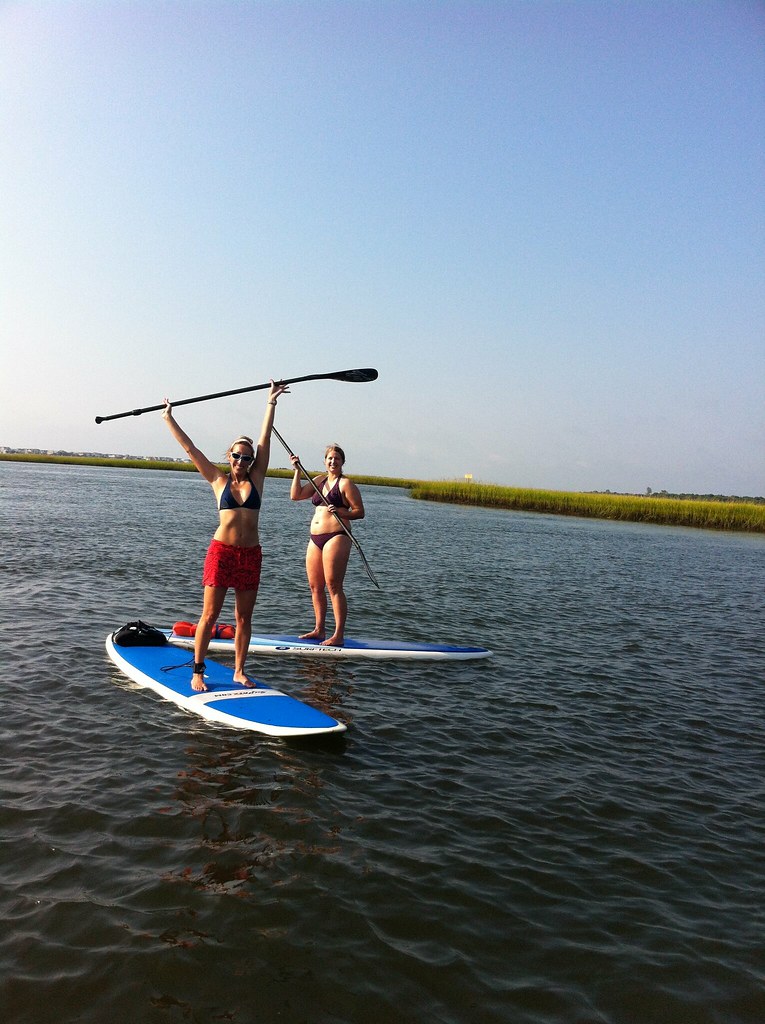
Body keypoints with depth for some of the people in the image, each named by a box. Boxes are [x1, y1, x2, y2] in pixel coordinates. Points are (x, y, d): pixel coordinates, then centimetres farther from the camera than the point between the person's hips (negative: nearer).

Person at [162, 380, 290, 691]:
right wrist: (169, 418, 9)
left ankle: (239, 671, 19)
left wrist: (271, 402, 5)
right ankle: (198, 672, 9)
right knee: (209, 616, -1)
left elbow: (265, 438, 6)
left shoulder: (256, 478, 7)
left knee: (244, 618, 8)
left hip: (251, 554, 2)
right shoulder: (219, 480, 4)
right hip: (221, 551, -2)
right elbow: (190, 448, 6)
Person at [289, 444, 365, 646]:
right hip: (315, 538, 8)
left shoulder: (346, 483, -3)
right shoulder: (319, 480, 17)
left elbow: (360, 512, -5)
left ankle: (339, 635, -8)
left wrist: (340, 512, -21)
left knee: (334, 586, -10)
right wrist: (297, 471, 8)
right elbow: (295, 495, 14)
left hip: (336, 537, -7)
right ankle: (319, 630, 20)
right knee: (315, 586, 10)